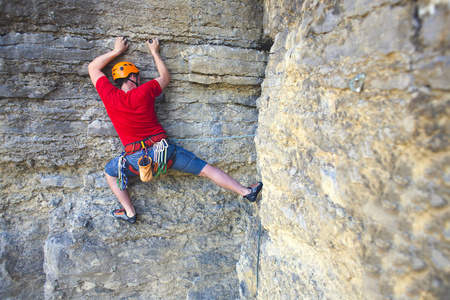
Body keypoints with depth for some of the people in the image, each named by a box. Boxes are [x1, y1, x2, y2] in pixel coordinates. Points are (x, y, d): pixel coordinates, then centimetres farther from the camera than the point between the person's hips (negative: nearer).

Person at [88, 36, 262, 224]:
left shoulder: (109, 96, -1)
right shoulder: (143, 92, -2)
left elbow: (93, 68, 17)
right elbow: (165, 77, 18)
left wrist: (116, 51, 22)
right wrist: (154, 52, 26)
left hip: (136, 159, 1)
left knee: (110, 172, 29)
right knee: (205, 169, 8)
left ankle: (129, 212, 25)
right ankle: (246, 192, 12)